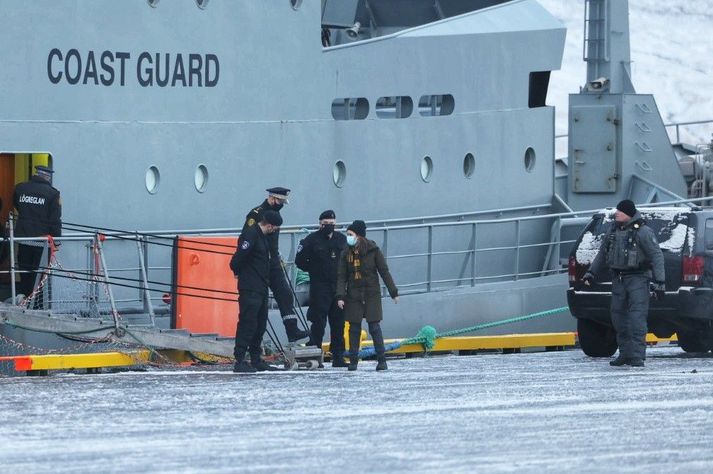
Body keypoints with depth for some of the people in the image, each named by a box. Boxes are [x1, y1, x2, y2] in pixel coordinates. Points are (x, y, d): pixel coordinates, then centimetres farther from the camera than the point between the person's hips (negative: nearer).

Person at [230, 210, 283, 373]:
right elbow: (238, 259, -19)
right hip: (250, 290, -10)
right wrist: (238, 272, -2)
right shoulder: (250, 235, -15)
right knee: (247, 324, -10)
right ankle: (239, 361, -10)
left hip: (261, 288, 10)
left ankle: (256, 360, 21)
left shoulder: (262, 237, 16)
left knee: (260, 324, 13)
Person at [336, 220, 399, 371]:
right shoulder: (346, 254, 2)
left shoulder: (373, 250, -5)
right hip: (353, 295, 3)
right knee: (354, 328, 3)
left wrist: (393, 292, -1)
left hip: (371, 294, -3)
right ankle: (353, 360, 9)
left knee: (374, 327, -6)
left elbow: (384, 272, -1)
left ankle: (382, 360, -2)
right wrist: (340, 296, -10)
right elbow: (341, 277, 1)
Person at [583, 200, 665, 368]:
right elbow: (602, 253, 24)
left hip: (637, 278, -7)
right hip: (618, 279, 7)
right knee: (619, 317, 7)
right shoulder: (613, 230, 12)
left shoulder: (643, 231, -9)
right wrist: (591, 272, 17)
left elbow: (657, 256, -10)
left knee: (637, 318, -12)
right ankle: (625, 354, 15)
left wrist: (659, 282, -15)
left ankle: (637, 357, -14)